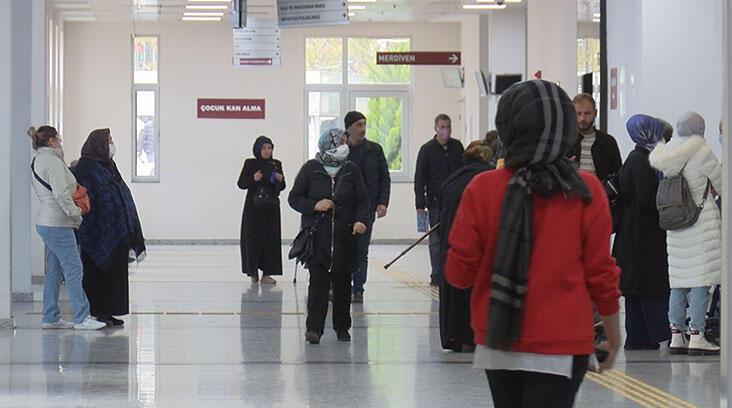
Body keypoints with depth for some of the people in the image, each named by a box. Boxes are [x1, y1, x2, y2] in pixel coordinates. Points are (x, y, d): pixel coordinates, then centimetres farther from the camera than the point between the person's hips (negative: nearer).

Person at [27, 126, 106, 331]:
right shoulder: (52, 162, -15)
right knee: (73, 269, -7)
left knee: (54, 272, 13)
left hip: (47, 223, 10)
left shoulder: (37, 162, 16)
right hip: (58, 225, -10)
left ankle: (51, 318, 15)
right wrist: (76, 213, -11)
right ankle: (82, 318, -6)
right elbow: (61, 194, -22)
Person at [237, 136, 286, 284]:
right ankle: (253, 271, 12)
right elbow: (241, 183, -1)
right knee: (253, 238, -2)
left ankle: (267, 273, -1)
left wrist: (280, 180, -14)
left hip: (271, 207, 2)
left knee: (271, 239, -3)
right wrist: (253, 179, -18)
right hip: (253, 208, -2)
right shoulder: (250, 164, 0)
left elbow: (281, 188, 8)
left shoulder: (276, 164, 7)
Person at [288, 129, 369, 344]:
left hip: (344, 236, 3)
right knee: (318, 280, -11)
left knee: (342, 282, 7)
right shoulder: (311, 169, 1)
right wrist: (314, 206, -14)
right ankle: (314, 328, -12)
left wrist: (361, 220, -9)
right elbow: (294, 198, 3)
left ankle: (342, 328, 18)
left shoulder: (352, 170, 7)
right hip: (317, 235, -3)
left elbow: (363, 201, 9)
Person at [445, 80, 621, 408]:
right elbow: (600, 273, -2)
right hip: (562, 346, -2)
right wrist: (613, 334, 12)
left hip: (497, 346, 2)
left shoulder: (482, 189, -7)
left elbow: (458, 273, -3)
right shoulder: (587, 192, -7)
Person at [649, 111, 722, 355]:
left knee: (679, 281, 10)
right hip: (703, 221, -6)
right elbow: (721, 184, -1)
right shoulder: (702, 152, -10)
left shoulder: (667, 151, 5)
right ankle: (696, 337, -5)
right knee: (702, 280, -3)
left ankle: (676, 335, 11)